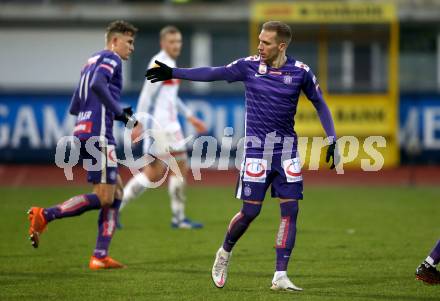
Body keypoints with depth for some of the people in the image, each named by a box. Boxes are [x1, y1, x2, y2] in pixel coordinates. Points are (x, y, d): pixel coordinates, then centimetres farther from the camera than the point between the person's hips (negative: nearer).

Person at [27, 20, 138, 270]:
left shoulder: (92, 62, 25)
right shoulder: (111, 58, -2)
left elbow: (74, 108, 24)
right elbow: (98, 84, -24)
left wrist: (115, 112, 22)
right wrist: (120, 113, -17)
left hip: (83, 132, 10)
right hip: (99, 134, -10)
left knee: (117, 192, 11)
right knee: (104, 197, -9)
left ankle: (100, 256, 7)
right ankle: (44, 216, -12)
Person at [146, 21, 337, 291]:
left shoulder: (300, 72, -1)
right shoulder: (249, 66, -2)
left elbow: (320, 104, 8)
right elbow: (212, 74, -3)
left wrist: (332, 139, 2)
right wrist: (173, 73, -9)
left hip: (286, 149, 1)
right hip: (256, 147, -1)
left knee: (290, 209, -7)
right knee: (250, 211, -4)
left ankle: (280, 276, -2)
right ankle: (225, 253, 25)